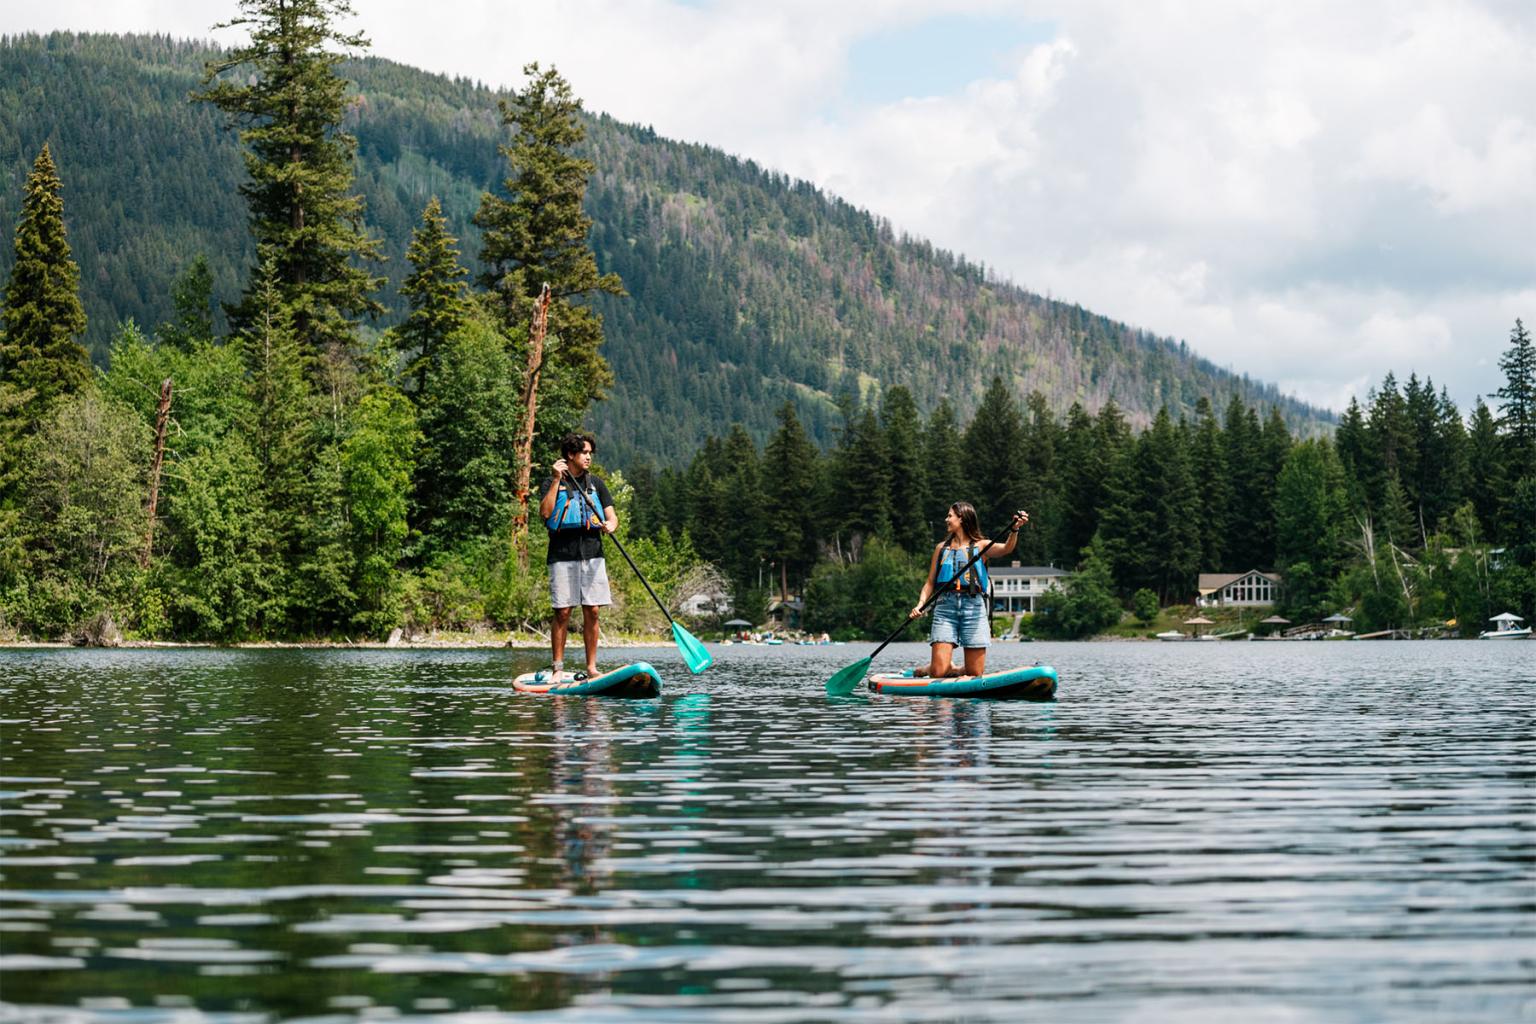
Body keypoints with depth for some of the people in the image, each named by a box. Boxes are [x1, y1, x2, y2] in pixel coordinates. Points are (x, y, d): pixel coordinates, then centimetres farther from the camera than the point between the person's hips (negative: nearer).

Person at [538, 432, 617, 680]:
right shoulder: (555, 483, 5)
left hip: (592, 554, 3)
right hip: (563, 555, -3)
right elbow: (545, 512, -12)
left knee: (591, 612, 0)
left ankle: (591, 667, 6)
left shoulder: (595, 483, 14)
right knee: (562, 612, -4)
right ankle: (557, 668, 2)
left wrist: (610, 525, -14)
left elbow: (612, 517, 10)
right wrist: (558, 480, -12)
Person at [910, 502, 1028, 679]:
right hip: (945, 606, 1)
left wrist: (1014, 529, -31)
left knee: (975, 674, -2)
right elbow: (930, 583, 15)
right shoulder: (942, 548, 16)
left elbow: (1006, 549, -12)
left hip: (974, 606, -1)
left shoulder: (980, 546, 8)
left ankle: (953, 670, 27)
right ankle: (931, 669, 22)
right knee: (938, 672, -11)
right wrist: (921, 604, -2)